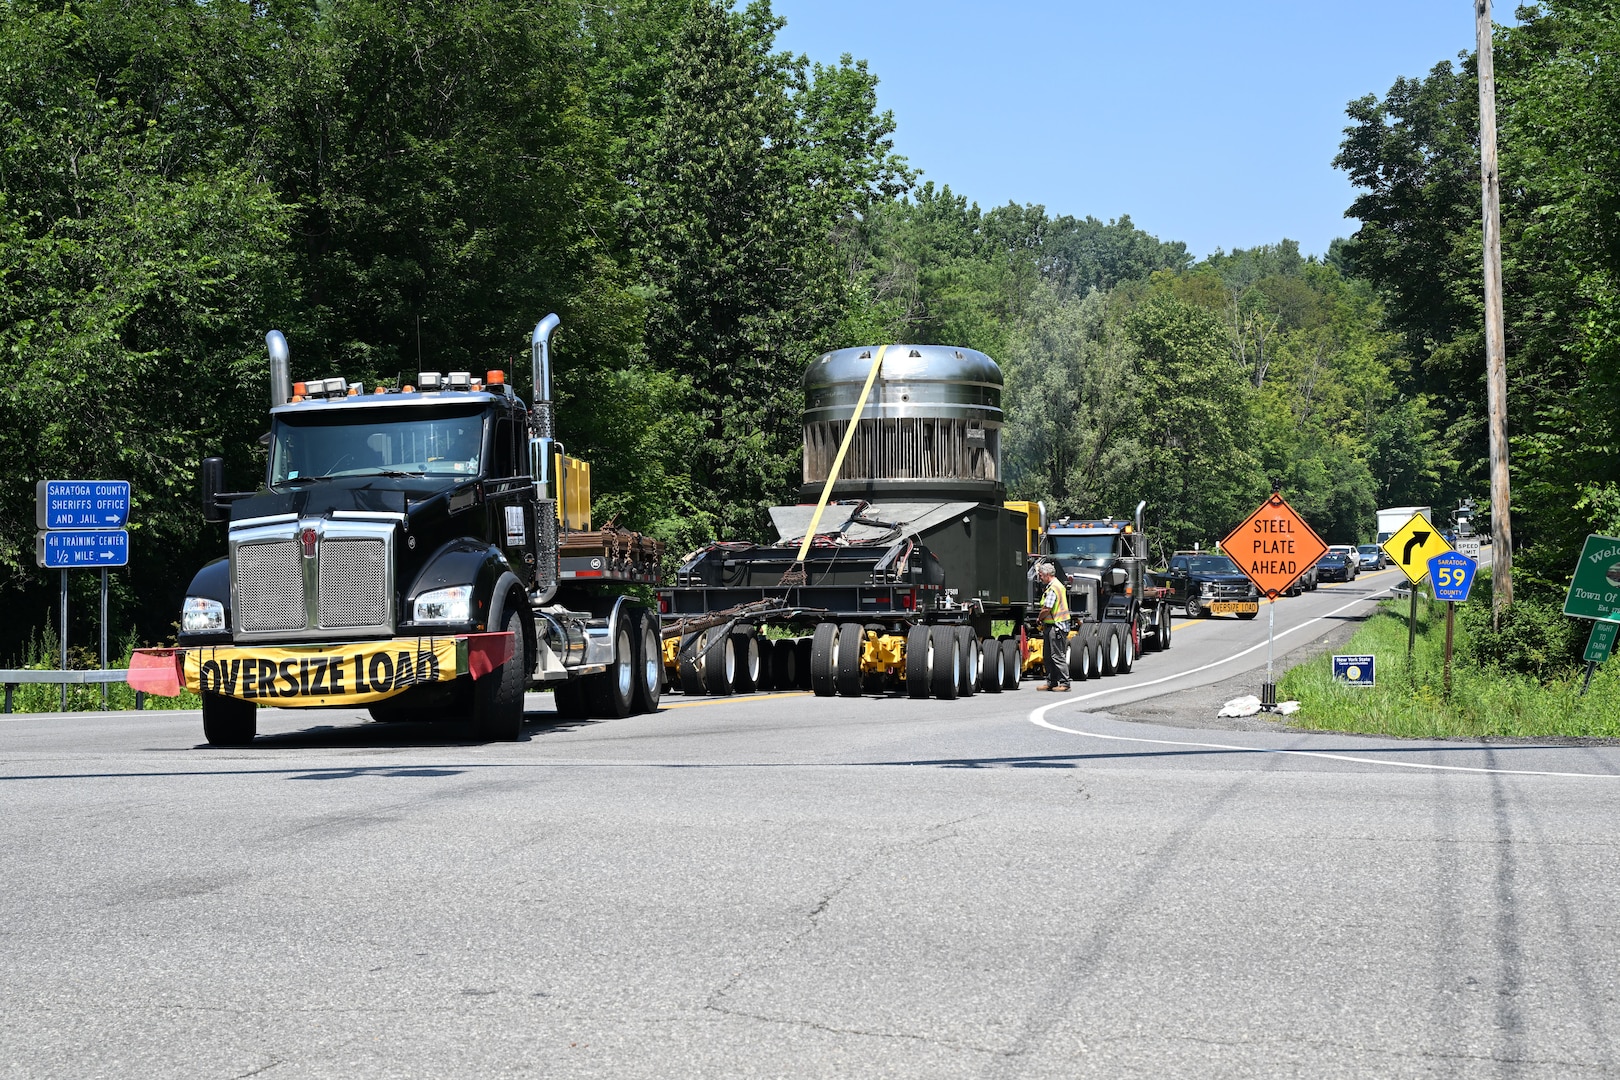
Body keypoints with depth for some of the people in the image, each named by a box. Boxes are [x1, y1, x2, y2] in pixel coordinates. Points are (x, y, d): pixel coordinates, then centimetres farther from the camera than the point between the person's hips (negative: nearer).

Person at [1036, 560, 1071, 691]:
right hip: (1051, 626, 11)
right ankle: (1051, 682, 20)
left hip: (1055, 626, -11)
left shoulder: (1053, 588, -17)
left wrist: (1040, 618, -2)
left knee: (1057, 656, -7)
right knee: (1048, 656, 14)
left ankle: (1064, 683, -4)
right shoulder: (1058, 585, 17)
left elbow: (1046, 609, -21)